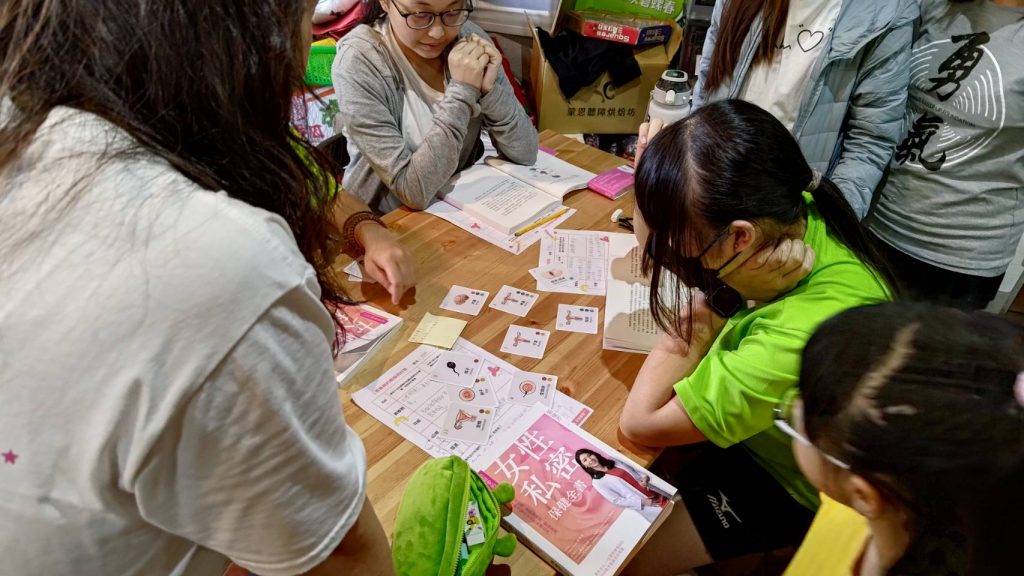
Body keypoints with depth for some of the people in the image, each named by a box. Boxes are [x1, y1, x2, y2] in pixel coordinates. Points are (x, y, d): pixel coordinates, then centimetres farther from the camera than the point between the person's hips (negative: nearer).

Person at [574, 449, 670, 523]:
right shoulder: (597, 482, -8)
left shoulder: (612, 463, 9)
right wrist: (641, 501, -18)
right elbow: (616, 500, -11)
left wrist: (643, 477, -8)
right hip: (639, 502, -5)